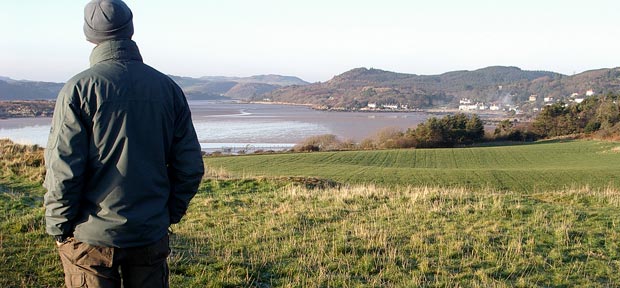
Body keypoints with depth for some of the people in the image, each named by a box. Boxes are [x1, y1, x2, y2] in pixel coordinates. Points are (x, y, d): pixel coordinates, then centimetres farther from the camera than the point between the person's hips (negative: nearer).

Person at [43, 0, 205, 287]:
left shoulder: (78, 88, -10)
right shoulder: (168, 88, 2)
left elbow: (63, 172, -13)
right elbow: (190, 167, 1)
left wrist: (58, 229, 0)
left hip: (91, 240, -3)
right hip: (151, 238, 3)